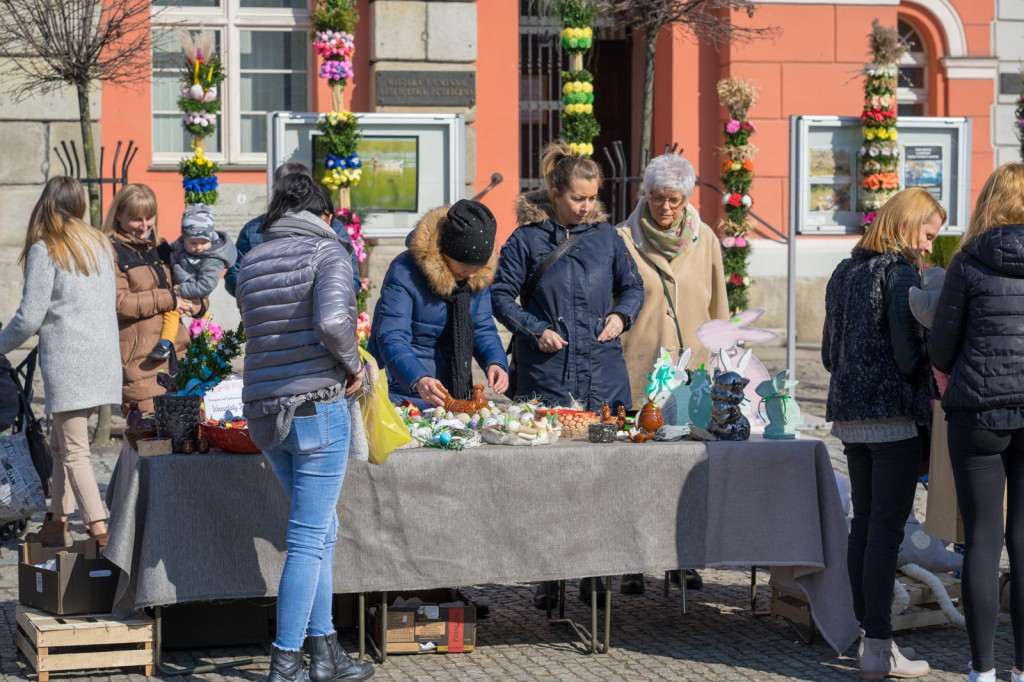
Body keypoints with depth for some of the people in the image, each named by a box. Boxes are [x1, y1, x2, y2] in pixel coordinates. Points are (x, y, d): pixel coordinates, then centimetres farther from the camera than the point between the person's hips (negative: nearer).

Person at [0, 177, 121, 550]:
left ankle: (99, 531, -11)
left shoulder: (45, 251, -8)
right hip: (104, 355, 7)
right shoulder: (100, 245, 12)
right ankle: (57, 523, 20)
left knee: (74, 452, -4)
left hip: (66, 359, -7)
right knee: (61, 443, 16)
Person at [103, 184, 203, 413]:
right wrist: (166, 299, -11)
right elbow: (120, 303, -15)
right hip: (139, 359, -7)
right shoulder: (112, 252, -3)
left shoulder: (161, 248, 19)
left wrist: (197, 304, 5)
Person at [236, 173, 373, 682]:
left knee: (320, 529, 17)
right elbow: (332, 320, -22)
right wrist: (353, 364, -5)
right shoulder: (327, 251, -6)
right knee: (310, 537, 0)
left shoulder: (251, 262, 13)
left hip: (264, 411, 7)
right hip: (316, 406, -7)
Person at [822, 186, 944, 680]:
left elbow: (829, 355, 18)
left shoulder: (844, 273, 13)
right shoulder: (900, 272, -12)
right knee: (887, 526, -6)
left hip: (849, 413, 8)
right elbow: (909, 353, -17)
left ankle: (868, 632, 18)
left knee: (864, 522, 13)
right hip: (894, 414, -8)